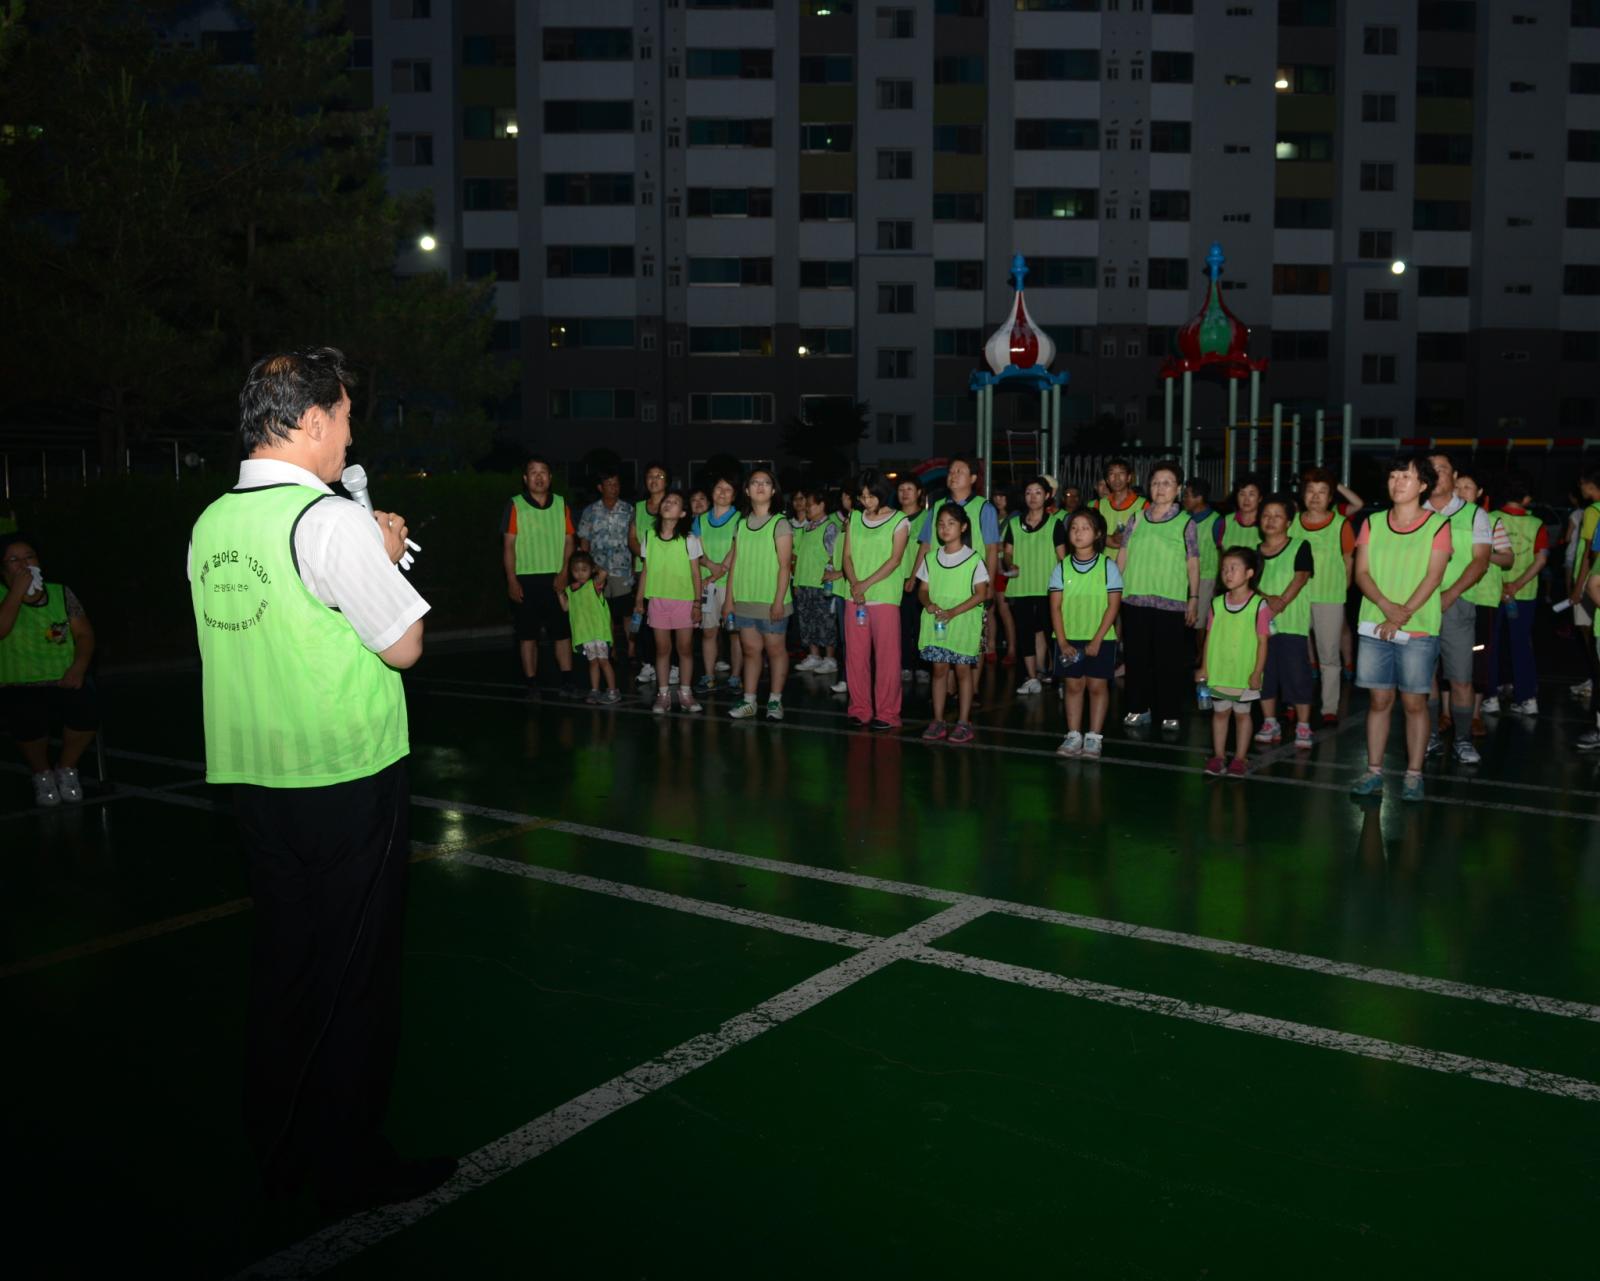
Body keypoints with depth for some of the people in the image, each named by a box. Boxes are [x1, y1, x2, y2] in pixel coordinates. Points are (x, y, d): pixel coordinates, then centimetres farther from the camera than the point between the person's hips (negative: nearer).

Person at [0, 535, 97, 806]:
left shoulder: (60, 593, 12)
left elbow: (84, 634, 7)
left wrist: (78, 667, -10)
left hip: (64, 682, 2)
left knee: (87, 711, -30)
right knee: (28, 718, -35)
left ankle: (66, 768, 2)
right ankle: (41, 774, -2)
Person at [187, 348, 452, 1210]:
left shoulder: (211, 524, 7)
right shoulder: (332, 522, -17)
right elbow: (404, 646, -12)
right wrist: (388, 557, 3)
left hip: (252, 775, 7)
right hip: (347, 778, -7)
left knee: (282, 962, 17)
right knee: (355, 974, 5)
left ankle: (278, 1154, 30)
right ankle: (349, 1167, 18)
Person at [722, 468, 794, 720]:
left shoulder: (780, 524, -5)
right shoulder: (742, 523, 10)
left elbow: (784, 565, -9)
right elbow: (735, 563, 11)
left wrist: (778, 601, -15)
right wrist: (730, 598, 7)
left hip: (770, 601, -4)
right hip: (744, 599, 5)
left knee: (775, 649, 4)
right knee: (751, 650, 9)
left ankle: (775, 700, 12)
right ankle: (748, 701, 14)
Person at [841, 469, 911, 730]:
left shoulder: (899, 521, 0)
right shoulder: (854, 518, 13)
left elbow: (895, 559, -8)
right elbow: (847, 555, 9)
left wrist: (867, 584, -16)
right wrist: (854, 583, -9)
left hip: (885, 597, -4)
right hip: (855, 597, 4)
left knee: (886, 656, -4)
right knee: (855, 655, 5)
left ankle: (887, 713, 3)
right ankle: (860, 709, 15)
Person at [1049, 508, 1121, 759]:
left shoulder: (1108, 566, -5)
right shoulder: (1062, 567, 1)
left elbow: (1113, 606, -7)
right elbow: (1055, 607, 0)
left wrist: (1097, 640, -13)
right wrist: (1062, 642, -8)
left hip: (1100, 639, -2)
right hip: (1070, 639, 2)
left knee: (1097, 685, 3)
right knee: (1074, 685, 7)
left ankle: (1094, 737, 11)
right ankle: (1073, 736, 14)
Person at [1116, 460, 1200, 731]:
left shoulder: (1185, 522, 2)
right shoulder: (1136, 518, 8)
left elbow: (1192, 563, 2)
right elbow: (1122, 556, 11)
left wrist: (1194, 598, -1)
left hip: (1170, 601, -2)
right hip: (1134, 598, 3)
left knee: (1169, 659, 1)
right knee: (1136, 656, 7)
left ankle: (1169, 713, 10)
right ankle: (1139, 709, 19)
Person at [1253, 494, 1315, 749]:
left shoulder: (1300, 547, 1)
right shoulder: (1255, 551, 12)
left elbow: (1301, 577, -10)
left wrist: (1282, 601, -24)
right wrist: (1266, 598, -16)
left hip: (1292, 622, -4)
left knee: (1296, 674, -4)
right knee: (1264, 673, 8)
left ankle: (1303, 726, 6)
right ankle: (1270, 723, 20)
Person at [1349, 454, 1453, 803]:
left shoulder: (1437, 525, 0)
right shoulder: (1373, 523, 9)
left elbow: (1433, 577, -7)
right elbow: (1361, 572, 2)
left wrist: (1404, 613, -16)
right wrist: (1386, 605, -14)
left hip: (1418, 629, -3)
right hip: (1374, 626, 3)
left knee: (1414, 702, 2)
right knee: (1379, 699, 6)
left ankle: (1414, 775, 10)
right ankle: (1374, 772, 12)